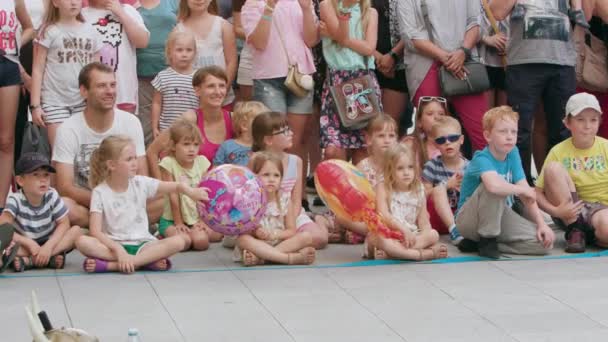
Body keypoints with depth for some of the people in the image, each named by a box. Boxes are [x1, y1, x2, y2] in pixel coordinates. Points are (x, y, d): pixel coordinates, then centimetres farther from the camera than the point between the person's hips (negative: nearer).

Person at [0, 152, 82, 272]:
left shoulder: (52, 196, -11)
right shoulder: (15, 200, -18)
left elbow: (64, 223, -9)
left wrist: (48, 246, -24)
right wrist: (29, 243, -32)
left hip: (48, 244, 3)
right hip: (25, 246, -3)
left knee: (76, 231, -21)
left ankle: (29, 261, -28)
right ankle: (50, 259, -33)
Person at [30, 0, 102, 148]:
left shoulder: (91, 32, 10)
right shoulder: (49, 32, -1)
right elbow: (38, 70, -2)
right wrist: (35, 105, -8)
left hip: (85, 102, 4)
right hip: (55, 101, -4)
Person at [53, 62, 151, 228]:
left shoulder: (131, 123, -2)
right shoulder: (68, 129, -10)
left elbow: (141, 178, -2)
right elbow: (64, 187, -15)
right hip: (83, 202, -1)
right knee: (64, 207, -36)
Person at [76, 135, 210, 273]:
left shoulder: (141, 183, 3)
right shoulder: (100, 192, -5)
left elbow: (176, 186, -3)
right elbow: (95, 231, -13)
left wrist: (190, 191, -27)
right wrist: (118, 250, -27)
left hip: (141, 244, 2)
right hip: (114, 245, -2)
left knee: (178, 241, -25)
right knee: (82, 242, -32)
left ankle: (111, 265, -29)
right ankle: (147, 261, -31)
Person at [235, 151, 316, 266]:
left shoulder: (284, 201, 5)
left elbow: (292, 231, 3)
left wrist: (274, 234, -16)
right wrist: (254, 232, -27)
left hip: (280, 242, 3)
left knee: (306, 236, -20)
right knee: (243, 239, -34)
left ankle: (258, 257, -31)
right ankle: (291, 258, -42)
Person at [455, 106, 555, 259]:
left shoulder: (513, 154, -1)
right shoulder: (482, 160, -23)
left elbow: (527, 194, -4)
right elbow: (494, 186, -46)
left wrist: (542, 224, -15)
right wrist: (523, 190, -29)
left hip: (500, 217, 8)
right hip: (469, 220, -8)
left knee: (544, 243, -12)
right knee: (494, 189, -35)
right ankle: (487, 239, -16)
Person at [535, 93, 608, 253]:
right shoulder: (559, 152, -3)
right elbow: (538, 193, -6)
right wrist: (556, 211, -24)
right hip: (571, 211, 2)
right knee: (553, 167, -23)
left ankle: (594, 238, -1)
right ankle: (574, 231, -14)